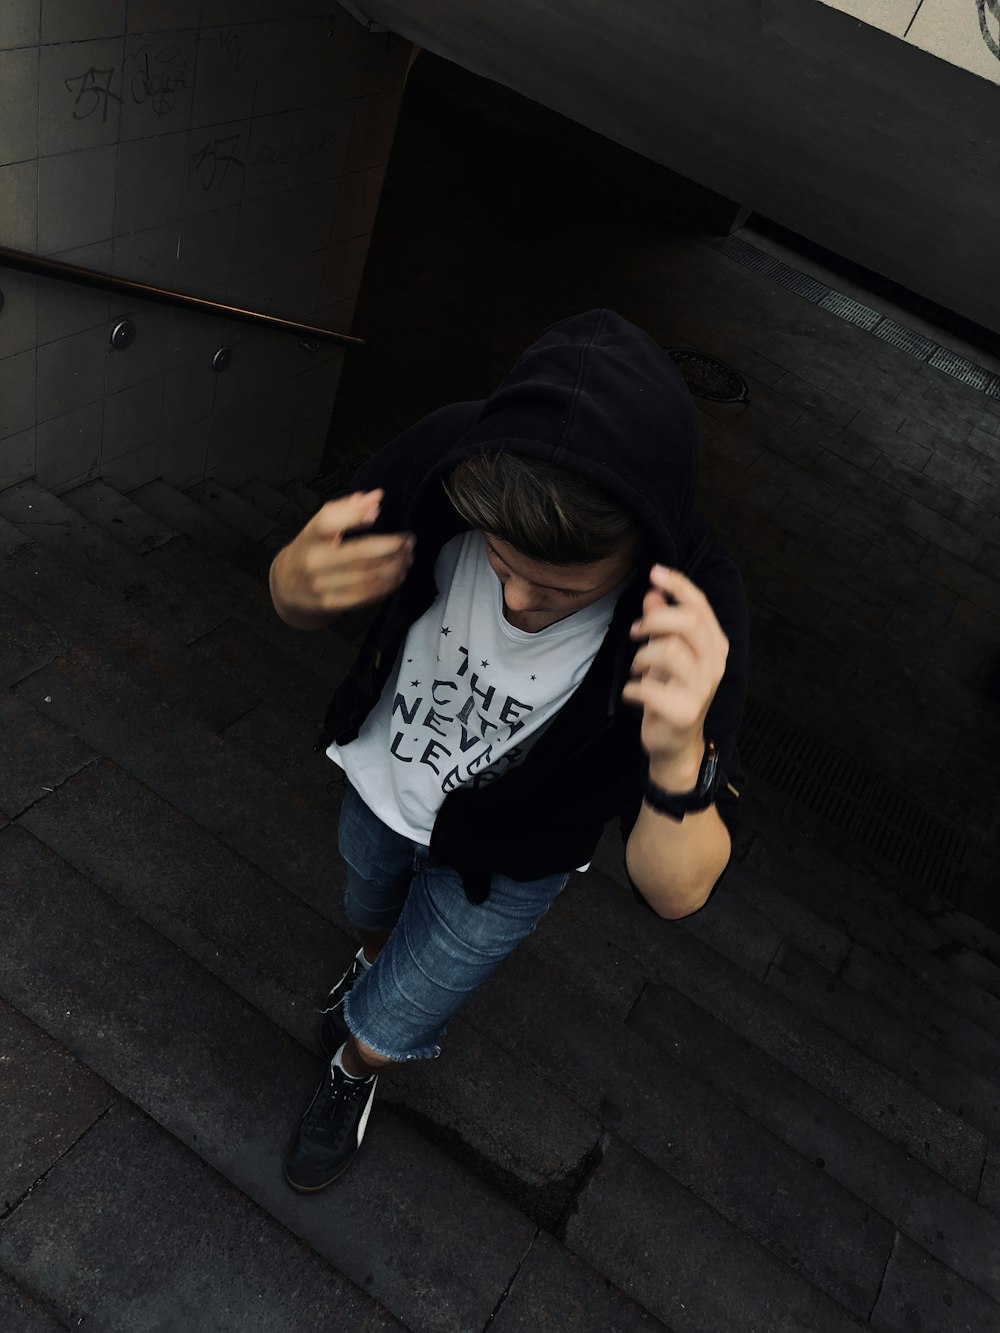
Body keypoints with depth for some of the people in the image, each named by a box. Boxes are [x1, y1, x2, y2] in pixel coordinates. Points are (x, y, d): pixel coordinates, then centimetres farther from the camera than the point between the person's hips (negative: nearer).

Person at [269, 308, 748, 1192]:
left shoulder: (693, 617, -38)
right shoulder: (442, 462, -32)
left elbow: (675, 894, -35)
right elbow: (300, 608, -14)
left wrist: (680, 755, -56)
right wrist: (302, 578, -40)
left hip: (500, 864, -3)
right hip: (382, 783, 3)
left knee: (382, 1034, 16)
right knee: (373, 918, 34)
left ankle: (354, 1072, 56)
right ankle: (381, 971, 74)